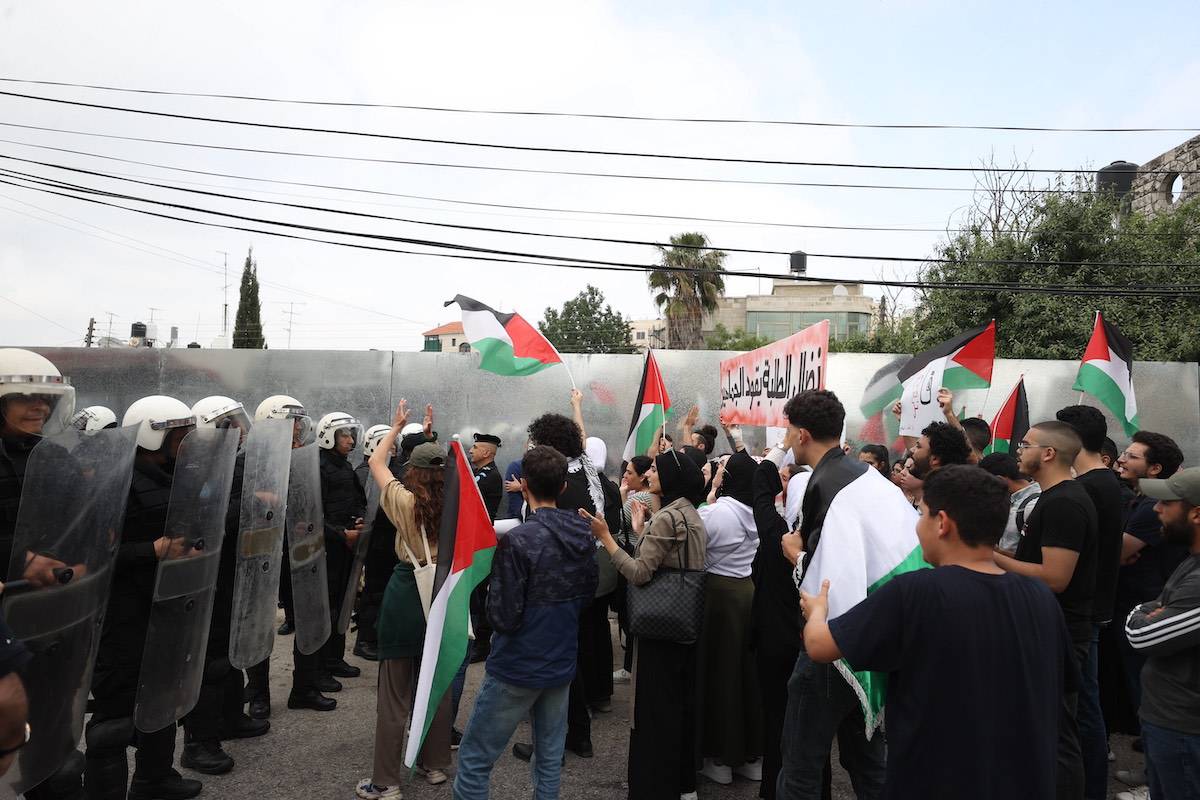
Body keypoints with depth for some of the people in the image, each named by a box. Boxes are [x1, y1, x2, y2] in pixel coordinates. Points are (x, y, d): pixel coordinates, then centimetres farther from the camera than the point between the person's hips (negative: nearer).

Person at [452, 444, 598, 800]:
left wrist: (494, 582, -3)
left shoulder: (517, 541, -22)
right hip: (563, 664, 7)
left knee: (473, 760, 8)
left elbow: (504, 618, -19)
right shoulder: (583, 536, -1)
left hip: (518, 667, -6)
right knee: (550, 758, 17)